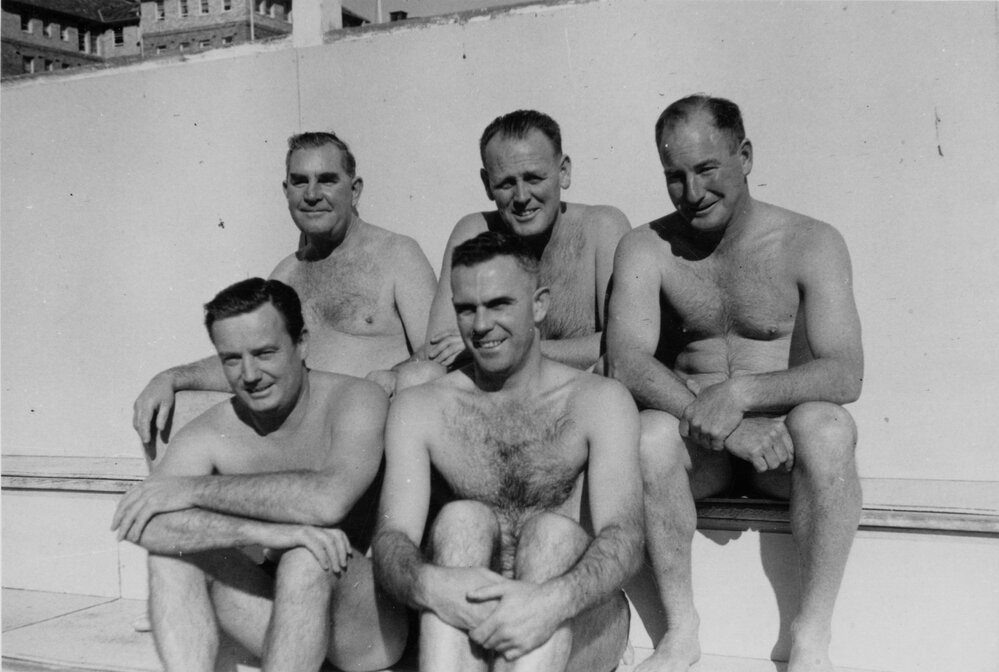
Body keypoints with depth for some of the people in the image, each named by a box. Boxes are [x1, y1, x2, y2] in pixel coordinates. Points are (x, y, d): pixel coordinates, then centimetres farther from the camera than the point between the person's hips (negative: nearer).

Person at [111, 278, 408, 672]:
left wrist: (194, 489, -24)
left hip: (370, 628, -4)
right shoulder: (209, 436, -4)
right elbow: (142, 526, -21)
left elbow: (328, 500, -34)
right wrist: (264, 532, -35)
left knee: (306, 557, -34)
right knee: (173, 549, -14)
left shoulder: (357, 401, -14)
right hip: (282, 619, 4)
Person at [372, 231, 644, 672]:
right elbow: (390, 540, -8)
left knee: (553, 531, -28)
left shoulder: (599, 400, 0)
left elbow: (623, 538, -14)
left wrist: (554, 599, -36)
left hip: (577, 631, -1)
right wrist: (428, 584, -33)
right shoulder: (419, 409, 4)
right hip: (463, 633, 1)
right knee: (460, 520, -25)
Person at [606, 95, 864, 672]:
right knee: (651, 433, -31)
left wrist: (742, 393, -31)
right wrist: (721, 426, -29)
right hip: (698, 448, 1)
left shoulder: (811, 244, -4)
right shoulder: (646, 249, -1)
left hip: (781, 441, -1)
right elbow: (626, 361, -15)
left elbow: (846, 373, -14)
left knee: (826, 425, -33)